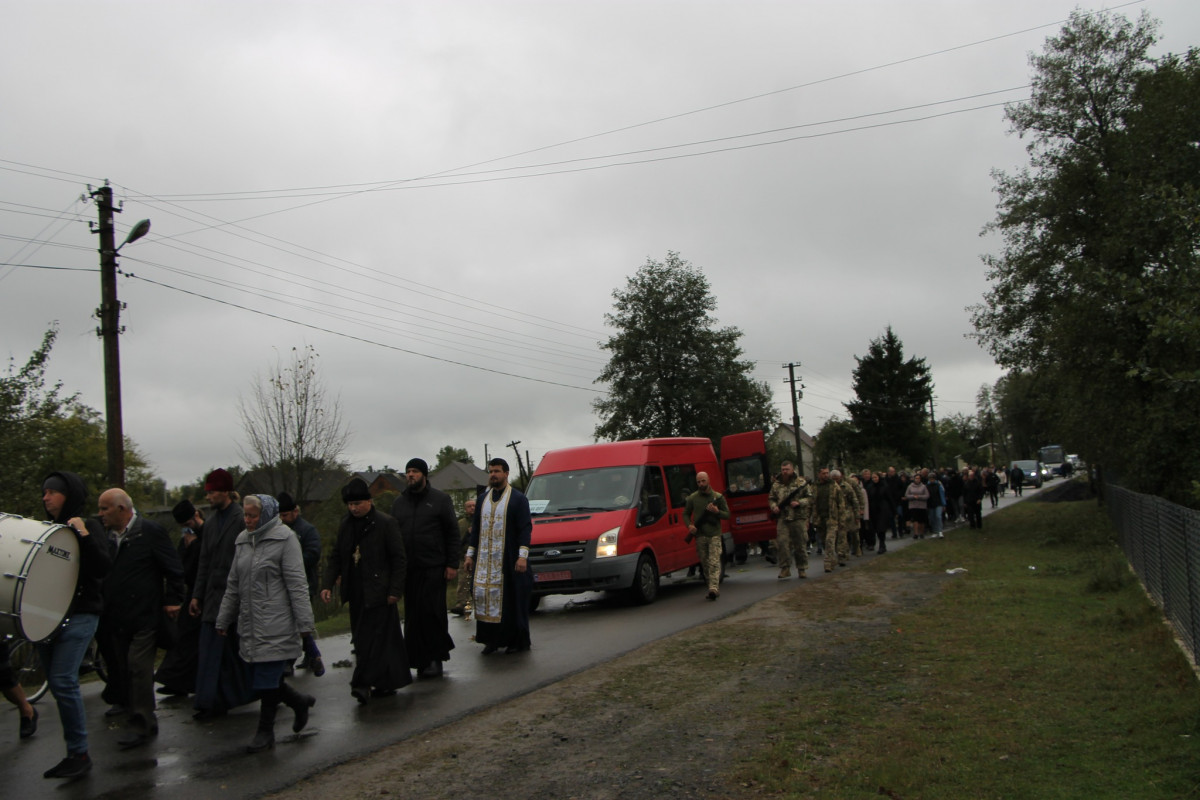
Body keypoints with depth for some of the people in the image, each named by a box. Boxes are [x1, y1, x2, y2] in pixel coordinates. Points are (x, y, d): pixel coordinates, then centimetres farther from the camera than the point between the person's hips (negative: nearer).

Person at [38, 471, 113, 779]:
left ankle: (79, 754, -5)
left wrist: (84, 535, -23)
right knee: (57, 684, 8)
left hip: (79, 614, -6)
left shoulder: (88, 527, -4)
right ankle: (73, 753, 17)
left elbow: (104, 568, -15)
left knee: (63, 681, -15)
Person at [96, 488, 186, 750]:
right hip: (115, 618, 7)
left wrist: (173, 600, -8)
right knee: (122, 668, 11)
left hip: (144, 617, -7)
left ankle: (142, 725, -1)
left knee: (139, 668, -7)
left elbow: (174, 568, -6)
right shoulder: (106, 535, 11)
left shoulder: (150, 531, -8)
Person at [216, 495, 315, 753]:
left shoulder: (284, 539, -7)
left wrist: (304, 622, -13)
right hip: (250, 623, 7)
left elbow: (297, 584, -10)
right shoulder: (243, 540, 13)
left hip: (276, 624, -7)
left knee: (267, 678, -4)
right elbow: (233, 584, 20)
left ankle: (265, 731, 10)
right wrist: (223, 620, 20)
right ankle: (299, 702, 29)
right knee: (259, 678, 7)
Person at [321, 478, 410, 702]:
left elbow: (398, 559, -7)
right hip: (356, 593, 6)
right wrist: (328, 584, 4)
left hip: (378, 592, -6)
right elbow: (336, 557, 16)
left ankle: (364, 684, -4)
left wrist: (395, 590, -11)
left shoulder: (386, 523, -7)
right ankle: (386, 683, 17)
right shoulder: (346, 525, 11)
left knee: (371, 639, -8)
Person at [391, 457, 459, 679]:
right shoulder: (399, 503, 15)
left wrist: (452, 564, -6)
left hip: (433, 569, -4)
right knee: (413, 617, 3)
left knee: (431, 612, -8)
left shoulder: (440, 499, 4)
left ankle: (435, 658, 3)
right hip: (408, 570, 4)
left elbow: (452, 533, 1)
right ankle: (421, 660, 10)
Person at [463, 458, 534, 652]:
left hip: (509, 560, -5)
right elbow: (475, 528, 17)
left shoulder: (518, 498, -2)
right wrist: (470, 554, 10)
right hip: (484, 560, 5)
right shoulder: (482, 499, 14)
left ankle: (518, 641, 8)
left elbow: (525, 528, -7)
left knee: (512, 599, -1)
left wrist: (523, 556, -16)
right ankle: (491, 640, 8)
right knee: (483, 596, 0)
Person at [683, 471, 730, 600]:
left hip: (714, 535, -2)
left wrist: (717, 511, -13)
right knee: (705, 563, 6)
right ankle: (715, 588, 16)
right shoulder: (692, 498, 8)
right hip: (699, 535, 2)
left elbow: (727, 515, 7)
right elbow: (686, 514, 16)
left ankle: (713, 588, -24)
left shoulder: (718, 497, 4)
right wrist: (689, 525, -3)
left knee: (714, 562, -14)